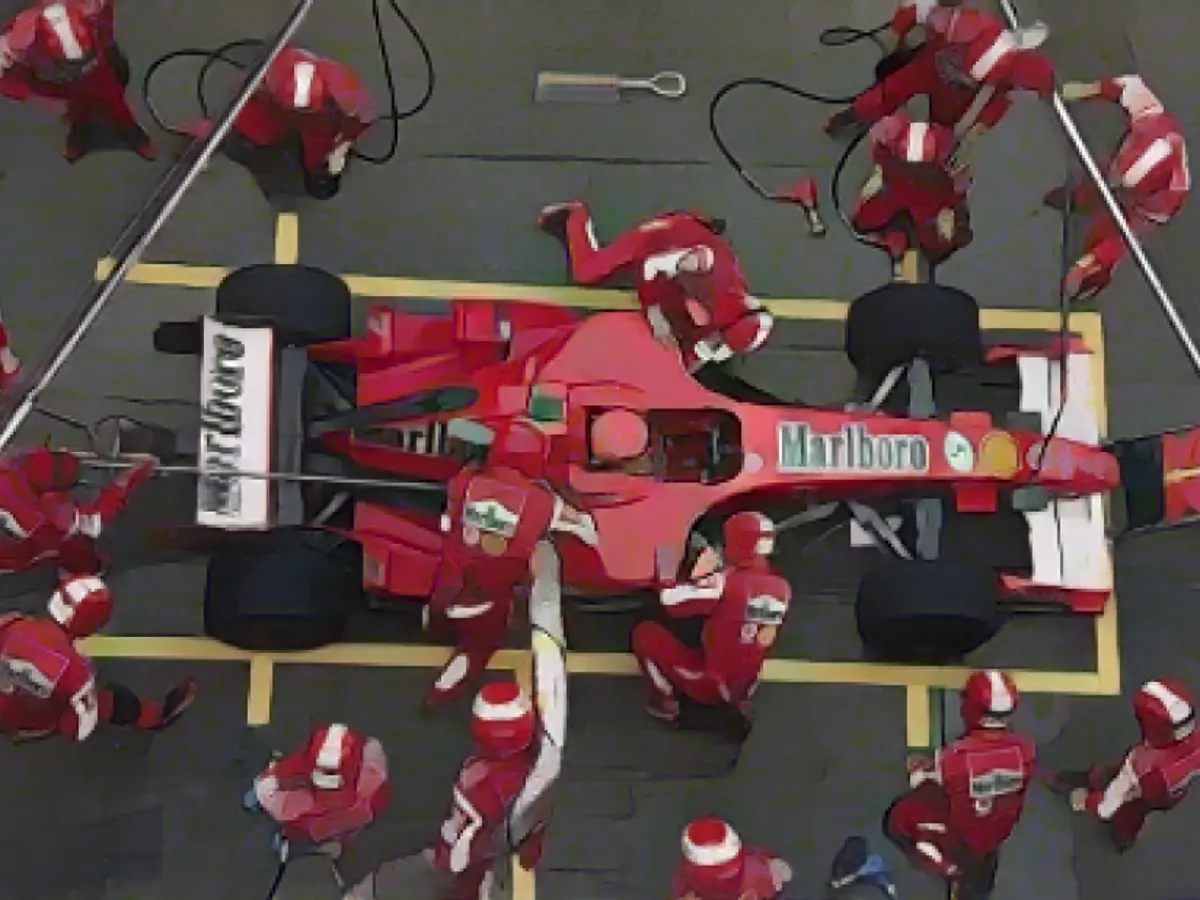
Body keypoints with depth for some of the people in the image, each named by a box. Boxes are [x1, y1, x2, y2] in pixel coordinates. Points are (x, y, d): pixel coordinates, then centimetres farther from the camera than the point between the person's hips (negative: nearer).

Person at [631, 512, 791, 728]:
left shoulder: (726, 582, -24)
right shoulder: (782, 588, -7)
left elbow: (671, 600, -20)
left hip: (707, 684, -5)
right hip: (744, 687, 5)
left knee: (645, 633, 9)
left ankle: (666, 703, 8)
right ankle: (740, 703, 21)